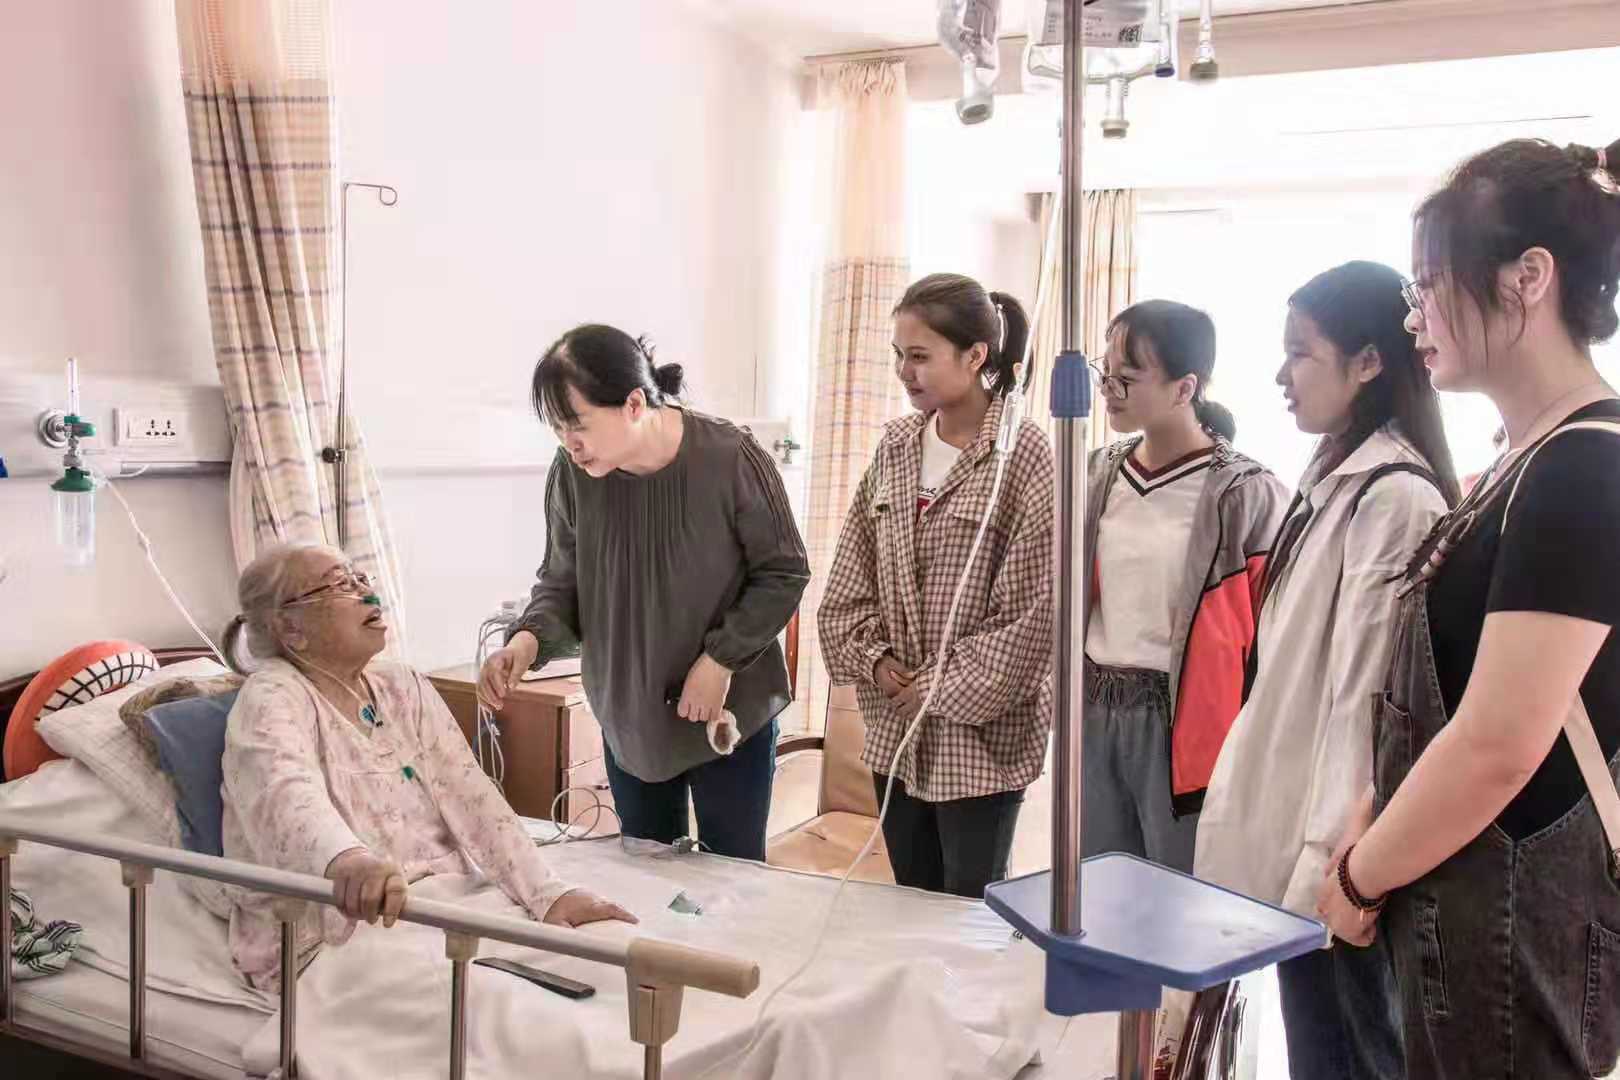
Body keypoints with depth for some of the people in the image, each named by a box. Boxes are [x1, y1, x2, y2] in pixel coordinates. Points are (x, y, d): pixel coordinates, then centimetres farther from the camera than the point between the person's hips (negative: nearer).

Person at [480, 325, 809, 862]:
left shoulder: (730, 459, -21)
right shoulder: (572, 475, -11)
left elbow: (783, 573, -10)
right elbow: (562, 582, 1)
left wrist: (722, 659, -19)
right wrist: (528, 639, -19)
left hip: (730, 714, -3)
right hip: (628, 718, 3)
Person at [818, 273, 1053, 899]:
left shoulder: (1023, 456, -13)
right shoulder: (896, 447, 6)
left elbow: (1032, 607, -15)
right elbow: (852, 571, 10)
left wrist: (945, 689, -12)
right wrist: (872, 656, -4)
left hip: (981, 731, -6)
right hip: (894, 725, 6)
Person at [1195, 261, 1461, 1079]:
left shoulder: (1394, 498, -18)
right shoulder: (1335, 480, 11)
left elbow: (1365, 697, -20)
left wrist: (1325, 864, -19)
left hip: (1329, 855, -8)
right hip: (1292, 833, 8)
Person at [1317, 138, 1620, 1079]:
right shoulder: (1537, 463, 11)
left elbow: (1498, 746, -24)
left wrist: (1361, 876, -10)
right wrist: (1367, 842, 7)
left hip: (1518, 916, -9)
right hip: (1474, 901, 9)